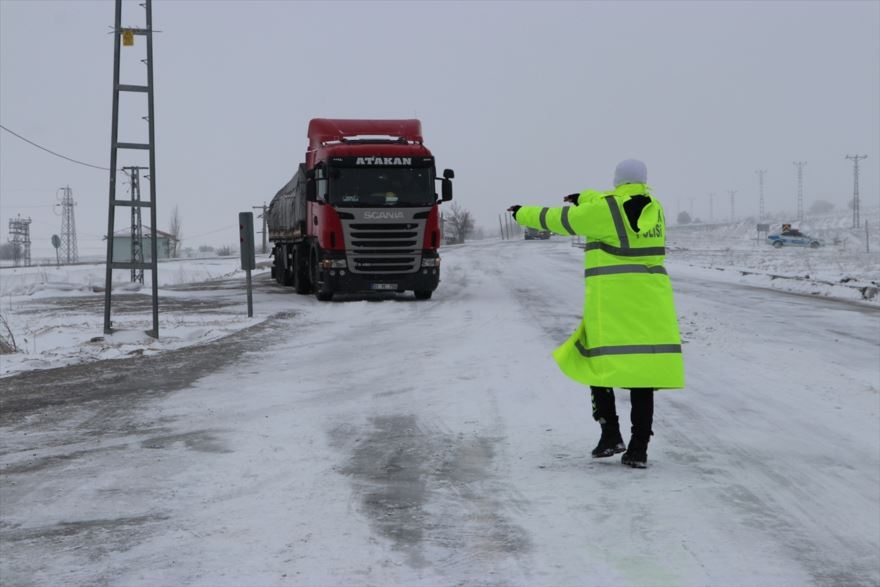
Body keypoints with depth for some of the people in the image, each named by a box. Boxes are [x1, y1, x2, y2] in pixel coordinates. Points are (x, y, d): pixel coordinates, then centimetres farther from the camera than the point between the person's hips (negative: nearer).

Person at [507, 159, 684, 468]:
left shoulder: (603, 211, -6)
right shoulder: (653, 208, 11)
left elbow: (558, 219, 5)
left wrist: (524, 214, 21)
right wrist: (584, 198, 43)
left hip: (612, 301, -5)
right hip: (650, 303, 5)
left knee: (599, 362, 9)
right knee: (642, 369, 4)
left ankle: (611, 434, 3)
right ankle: (638, 448, 2)